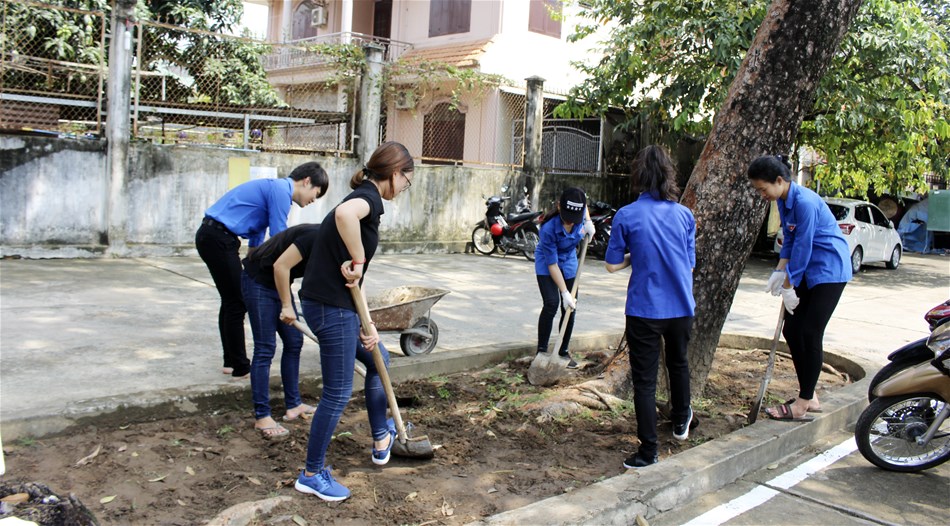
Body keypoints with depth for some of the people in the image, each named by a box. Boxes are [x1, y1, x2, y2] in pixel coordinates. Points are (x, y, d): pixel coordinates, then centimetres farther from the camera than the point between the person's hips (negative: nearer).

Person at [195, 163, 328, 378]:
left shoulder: (273, 189, 19)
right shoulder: (281, 190, -12)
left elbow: (256, 235, 24)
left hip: (211, 236, 10)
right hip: (218, 238, -10)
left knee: (231, 301, 16)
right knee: (237, 303, -2)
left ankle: (231, 361, 25)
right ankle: (240, 367, 8)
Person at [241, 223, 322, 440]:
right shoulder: (315, 237, -26)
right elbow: (280, 266, -27)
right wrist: (287, 305, -16)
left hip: (277, 283, 9)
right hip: (257, 281, -9)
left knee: (294, 342, 10)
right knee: (265, 348, -8)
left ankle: (293, 405, 20)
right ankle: (262, 418, -2)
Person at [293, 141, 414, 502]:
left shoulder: (365, 198, 16)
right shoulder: (369, 196, -12)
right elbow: (344, 213, -41)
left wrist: (366, 324, 13)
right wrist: (357, 261, -26)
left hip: (336, 305, 10)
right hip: (330, 308, -10)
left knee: (378, 360, 26)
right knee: (338, 393, 2)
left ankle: (381, 440, 40)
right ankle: (312, 475, 18)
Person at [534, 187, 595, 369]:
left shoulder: (580, 214, -23)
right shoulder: (549, 229, -36)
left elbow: (584, 206, 7)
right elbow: (552, 265, -29)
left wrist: (588, 221, -11)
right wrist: (565, 292, -28)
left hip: (569, 261, 5)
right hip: (546, 263, -5)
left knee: (570, 308, 2)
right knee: (551, 304, -19)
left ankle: (564, 351, 17)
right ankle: (541, 351, -7)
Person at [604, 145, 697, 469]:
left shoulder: (626, 216, -11)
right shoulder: (684, 214, -1)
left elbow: (612, 265, -7)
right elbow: (690, 262, 7)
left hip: (644, 310, -4)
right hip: (681, 307, 4)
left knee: (645, 380, 5)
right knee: (678, 362, 28)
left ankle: (649, 452, 8)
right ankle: (681, 421, 48)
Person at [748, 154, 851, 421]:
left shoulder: (804, 202, -24)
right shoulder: (783, 201, 5)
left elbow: (803, 247, -22)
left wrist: (788, 286, -16)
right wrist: (779, 273, 1)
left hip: (829, 270, -9)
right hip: (807, 271, 10)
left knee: (810, 334, -7)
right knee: (791, 331, 7)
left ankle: (803, 404, 3)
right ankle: (809, 397, 19)